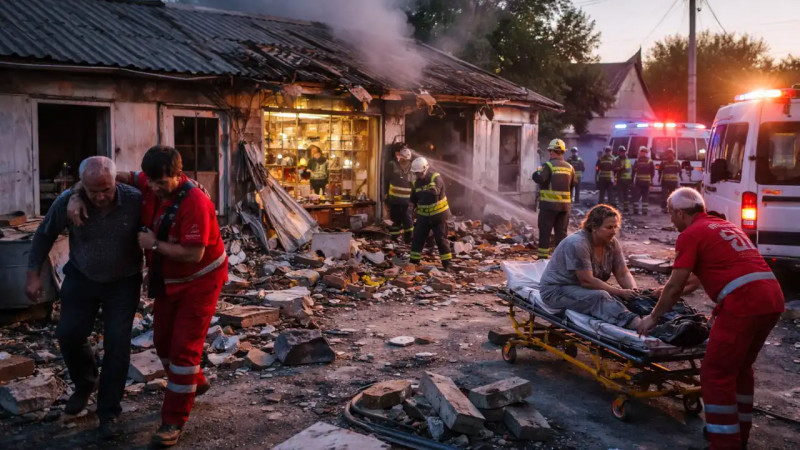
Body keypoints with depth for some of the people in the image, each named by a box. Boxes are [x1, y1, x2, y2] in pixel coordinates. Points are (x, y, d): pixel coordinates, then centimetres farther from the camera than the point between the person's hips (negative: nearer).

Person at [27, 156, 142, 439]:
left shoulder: (136, 200, -27)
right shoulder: (68, 201, -19)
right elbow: (44, 235, -4)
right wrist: (34, 274, -3)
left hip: (123, 282, -2)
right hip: (81, 278, 2)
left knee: (117, 343, -5)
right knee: (69, 334, 4)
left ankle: (108, 411, 12)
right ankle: (84, 386, 34)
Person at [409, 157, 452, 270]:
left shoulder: (435, 178, -14)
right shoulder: (415, 183, 4)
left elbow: (435, 191, -33)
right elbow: (413, 200, 14)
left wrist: (422, 193, -39)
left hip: (438, 215, -5)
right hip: (423, 215, 5)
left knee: (441, 239, 1)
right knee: (417, 238, 3)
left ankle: (446, 264, 10)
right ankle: (413, 262, 12)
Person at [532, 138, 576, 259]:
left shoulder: (549, 165, -11)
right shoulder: (569, 167, 8)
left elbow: (541, 179, -21)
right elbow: (572, 184, 12)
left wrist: (535, 174, -2)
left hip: (549, 204, -5)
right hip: (564, 204, 5)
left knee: (545, 231, 1)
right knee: (561, 231, 11)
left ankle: (543, 256, 1)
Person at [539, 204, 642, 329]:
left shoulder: (612, 243, -1)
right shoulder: (577, 243, -25)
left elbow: (623, 274, -1)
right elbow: (587, 281, -28)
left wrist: (634, 291, -22)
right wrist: (620, 292, -30)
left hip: (584, 290, 10)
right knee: (599, 296, -37)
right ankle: (631, 321, -55)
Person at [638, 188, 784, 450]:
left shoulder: (691, 234, 1)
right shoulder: (726, 226, 26)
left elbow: (674, 287, -1)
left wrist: (653, 317, 12)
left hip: (743, 301, -9)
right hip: (772, 296, 9)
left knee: (716, 374, 1)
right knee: (740, 367, 23)